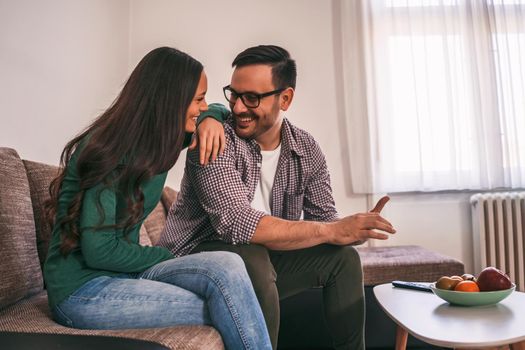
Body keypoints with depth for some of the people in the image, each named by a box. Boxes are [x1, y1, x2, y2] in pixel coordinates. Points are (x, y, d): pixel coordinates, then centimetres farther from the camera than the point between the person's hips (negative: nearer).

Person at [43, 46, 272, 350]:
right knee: (225, 313, -22)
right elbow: (99, 250, -21)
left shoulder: (158, 140, 5)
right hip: (82, 290, -7)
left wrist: (210, 120, -2)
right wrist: (166, 256, -9)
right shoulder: (109, 152, -19)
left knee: (227, 265, -22)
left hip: (124, 273, 7)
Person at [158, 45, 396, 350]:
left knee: (343, 257, -1)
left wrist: (356, 227, -24)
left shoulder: (306, 148, -3)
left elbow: (324, 219, 0)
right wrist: (331, 231, -31)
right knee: (251, 257, -35)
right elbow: (236, 223, -32)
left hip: (263, 258, 6)